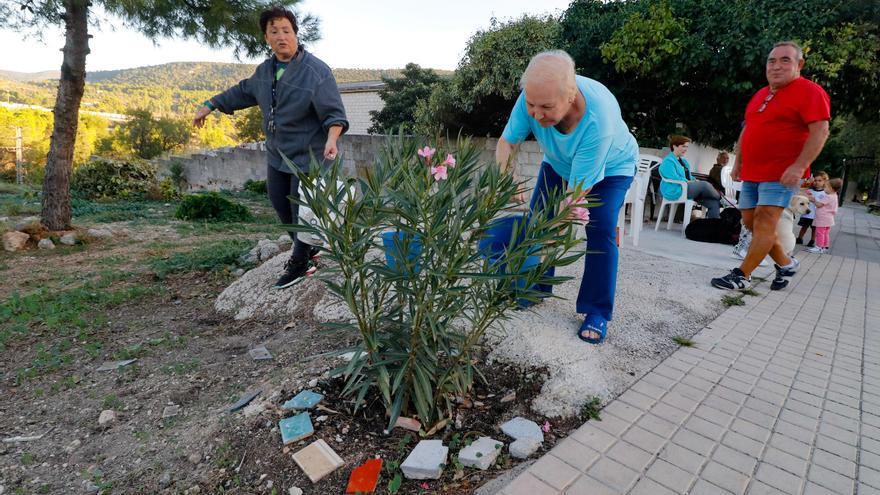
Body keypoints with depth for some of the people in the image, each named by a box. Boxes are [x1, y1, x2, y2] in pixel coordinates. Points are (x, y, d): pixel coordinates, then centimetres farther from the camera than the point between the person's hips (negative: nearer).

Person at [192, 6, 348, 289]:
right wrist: (209, 106, 26)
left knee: (302, 211, 0)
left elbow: (334, 113, -21)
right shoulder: (265, 70, 8)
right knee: (280, 205, 17)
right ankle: (309, 247, 37)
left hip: (307, 157, -8)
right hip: (277, 154, 8)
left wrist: (331, 139, -40)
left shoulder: (317, 71, -17)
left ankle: (299, 263, 20)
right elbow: (242, 92, 24)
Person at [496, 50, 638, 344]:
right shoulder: (534, 97, -31)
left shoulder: (598, 119, -44)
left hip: (610, 166, -4)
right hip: (559, 162, 5)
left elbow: (578, 189, -40)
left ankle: (597, 314, -5)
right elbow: (507, 142, -19)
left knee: (601, 232, -18)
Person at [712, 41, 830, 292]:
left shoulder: (809, 91, -6)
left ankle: (742, 276, -9)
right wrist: (738, 162, 15)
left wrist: (800, 166, -24)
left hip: (782, 174, -8)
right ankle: (785, 263, 26)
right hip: (752, 173, 8)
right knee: (751, 221, 9)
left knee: (765, 223, -12)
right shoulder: (761, 94, 17)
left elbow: (820, 131, -15)